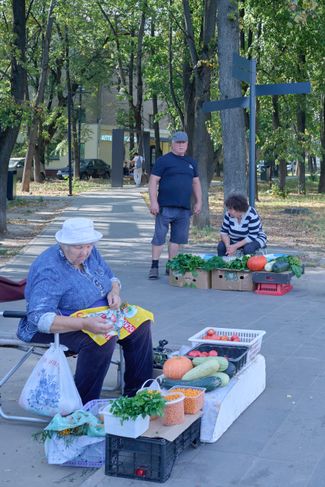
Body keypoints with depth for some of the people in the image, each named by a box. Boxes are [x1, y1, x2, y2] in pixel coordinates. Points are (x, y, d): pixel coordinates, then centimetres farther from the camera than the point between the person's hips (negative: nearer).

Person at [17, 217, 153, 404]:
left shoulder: (90, 253, 0)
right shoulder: (49, 271, -26)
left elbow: (111, 277, 16)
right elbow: (40, 318, -34)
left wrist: (114, 292, -9)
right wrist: (84, 324, -44)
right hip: (58, 326, -8)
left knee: (140, 326, -5)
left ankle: (138, 392, 6)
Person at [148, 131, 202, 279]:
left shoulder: (191, 162, 17)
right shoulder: (163, 161, -1)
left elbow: (196, 183, 23)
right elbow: (153, 182, -5)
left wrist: (198, 202, 15)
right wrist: (153, 202, -12)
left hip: (184, 209, 5)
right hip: (165, 207, -5)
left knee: (177, 238, 8)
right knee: (159, 237, -5)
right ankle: (154, 267, 0)